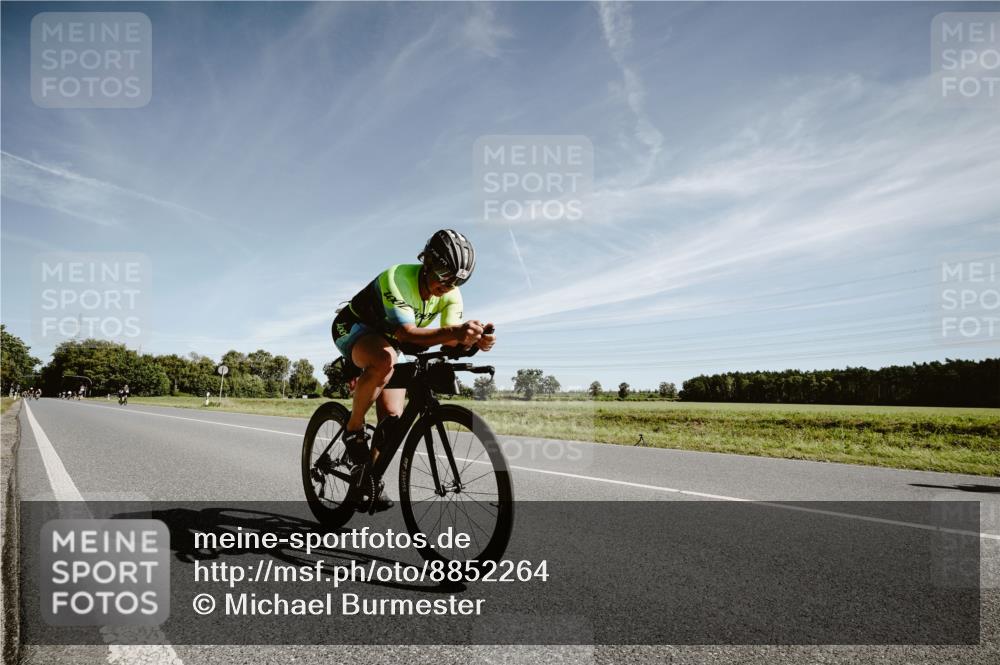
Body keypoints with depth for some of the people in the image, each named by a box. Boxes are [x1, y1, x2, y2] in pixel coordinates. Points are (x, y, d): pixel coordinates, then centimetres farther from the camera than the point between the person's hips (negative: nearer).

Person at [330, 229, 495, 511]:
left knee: (392, 417, -6)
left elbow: (451, 340, -25)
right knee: (385, 359, -40)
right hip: (354, 330, -6)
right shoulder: (397, 278, -34)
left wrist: (474, 338, -48)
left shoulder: (451, 294, -15)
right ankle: (354, 428, -19)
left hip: (389, 341, 6)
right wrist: (453, 331, -60)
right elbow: (406, 333, -44)